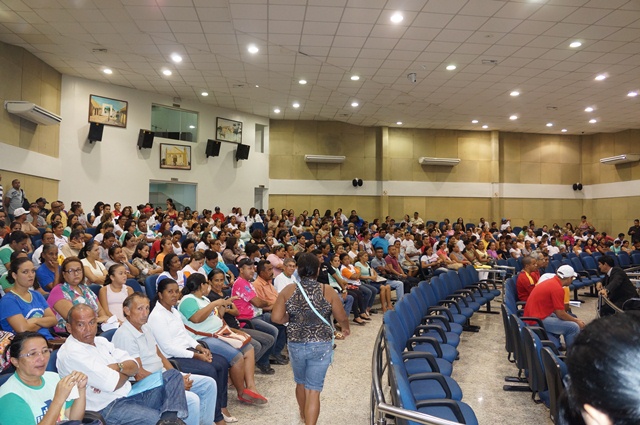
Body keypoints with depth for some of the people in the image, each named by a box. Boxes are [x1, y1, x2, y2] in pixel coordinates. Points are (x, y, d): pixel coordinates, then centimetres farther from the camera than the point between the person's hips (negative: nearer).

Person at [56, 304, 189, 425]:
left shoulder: (101, 341, 13)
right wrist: (126, 370, 2)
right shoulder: (71, 352, -12)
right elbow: (113, 384, -19)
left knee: (173, 375, -3)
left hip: (129, 394, 9)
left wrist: (117, 367, -12)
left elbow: (134, 366, 7)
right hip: (107, 408, -9)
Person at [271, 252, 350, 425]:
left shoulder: (288, 290, -5)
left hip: (296, 344, 3)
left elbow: (276, 318, -8)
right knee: (314, 389, 5)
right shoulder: (327, 291, -9)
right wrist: (346, 328, 20)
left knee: (301, 382, 26)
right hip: (321, 345, -2)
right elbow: (342, 318, -2)